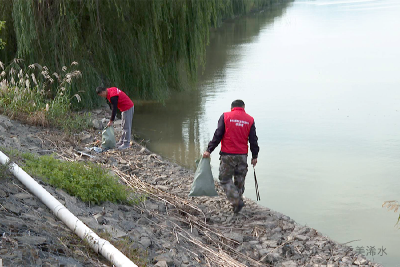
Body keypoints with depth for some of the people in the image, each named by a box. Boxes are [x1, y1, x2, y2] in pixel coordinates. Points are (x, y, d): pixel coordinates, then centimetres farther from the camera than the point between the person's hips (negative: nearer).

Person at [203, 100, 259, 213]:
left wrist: (209, 150, -2)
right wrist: (254, 156, 15)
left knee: (225, 180, 4)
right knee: (240, 180, 16)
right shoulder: (250, 120, 6)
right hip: (242, 155, 3)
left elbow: (217, 135, -6)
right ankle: (237, 201, 23)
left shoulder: (225, 116, -1)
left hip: (227, 155, -3)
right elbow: (253, 140, 7)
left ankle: (237, 201, -10)